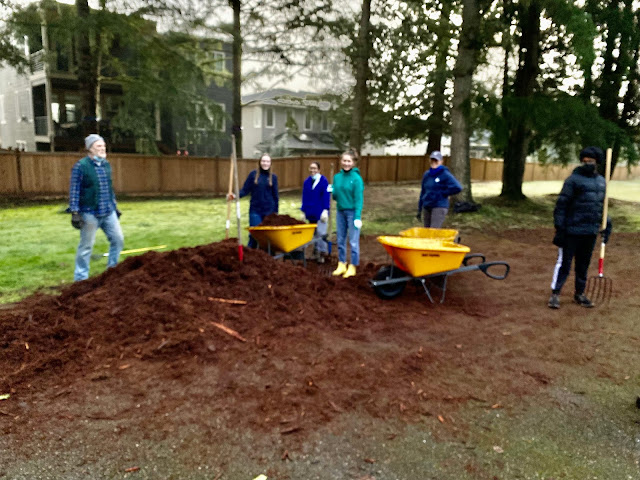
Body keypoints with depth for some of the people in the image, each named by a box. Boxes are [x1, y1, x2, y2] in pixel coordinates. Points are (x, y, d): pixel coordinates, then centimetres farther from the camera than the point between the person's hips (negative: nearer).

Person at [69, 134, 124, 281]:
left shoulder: (106, 165, 10)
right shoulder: (80, 166, -10)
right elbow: (74, 191, -11)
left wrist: (115, 207, 20)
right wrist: (75, 213, -15)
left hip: (108, 212, 6)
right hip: (90, 214, -6)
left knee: (118, 239, 7)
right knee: (86, 246, 2)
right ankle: (81, 278, 15)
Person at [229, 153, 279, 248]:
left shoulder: (273, 177, 4)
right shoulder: (253, 174, 0)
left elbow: (275, 196, 8)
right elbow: (245, 190, -2)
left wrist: (276, 212, 7)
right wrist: (236, 196, -20)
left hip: (269, 211, 1)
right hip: (255, 210, -1)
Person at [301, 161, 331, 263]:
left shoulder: (323, 181, -7)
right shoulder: (307, 182, 8)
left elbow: (326, 196, -9)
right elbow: (304, 197, 12)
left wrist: (325, 210, -15)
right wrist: (304, 210, 11)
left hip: (320, 213, -5)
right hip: (310, 213, 5)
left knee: (321, 233, -6)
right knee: (314, 234, 13)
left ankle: (322, 253, 4)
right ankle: (316, 252, 24)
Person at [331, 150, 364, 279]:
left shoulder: (356, 178, -11)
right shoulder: (337, 177, 5)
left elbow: (359, 199, -12)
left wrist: (357, 217, -17)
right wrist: (332, 192, -8)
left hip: (352, 212, -6)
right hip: (340, 212, 6)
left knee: (353, 241, 2)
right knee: (341, 240, 13)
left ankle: (352, 267, 12)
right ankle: (341, 265, 25)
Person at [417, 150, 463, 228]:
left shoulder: (445, 174, -7)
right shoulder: (426, 174, 11)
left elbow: (457, 188, -17)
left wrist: (442, 193, -9)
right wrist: (419, 210, 17)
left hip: (439, 207, -6)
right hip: (427, 207, 7)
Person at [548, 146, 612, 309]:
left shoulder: (601, 181, 12)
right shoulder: (573, 179, -8)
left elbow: (602, 205, 22)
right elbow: (561, 205, -11)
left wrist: (607, 225, 15)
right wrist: (559, 229, -14)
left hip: (591, 232, 6)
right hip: (572, 232, -6)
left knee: (584, 264, 14)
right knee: (564, 262, -1)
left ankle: (579, 293, 26)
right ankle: (555, 294, 7)